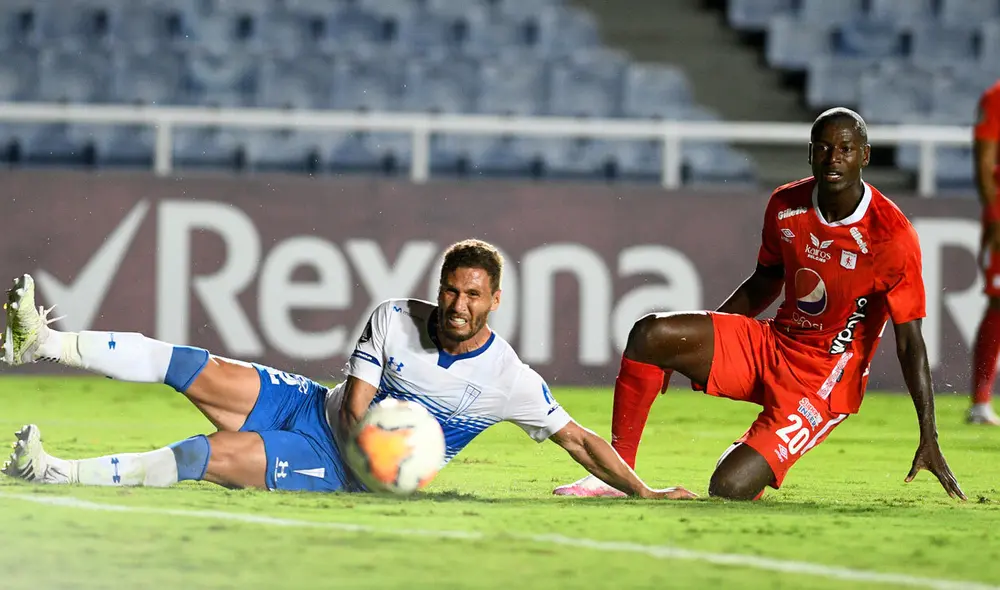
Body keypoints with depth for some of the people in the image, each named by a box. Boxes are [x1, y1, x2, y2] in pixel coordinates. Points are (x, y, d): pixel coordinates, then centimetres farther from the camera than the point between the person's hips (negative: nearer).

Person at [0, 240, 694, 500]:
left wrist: (644, 492, -19)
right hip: (313, 409, 4)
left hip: (338, 472, -4)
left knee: (211, 455, -25)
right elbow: (357, 405, -7)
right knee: (186, 365, -11)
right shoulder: (396, 320, -7)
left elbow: (579, 439, -10)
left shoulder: (510, 380, -15)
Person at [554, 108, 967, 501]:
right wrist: (700, 337, 13)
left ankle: (760, 466, 17)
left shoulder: (891, 237, -20)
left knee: (729, 488, -21)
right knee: (651, 334, -17)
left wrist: (929, 440, -19)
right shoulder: (785, 206, -2)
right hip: (772, 344, 6)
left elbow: (910, 342, -16)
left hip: (823, 383, -6)